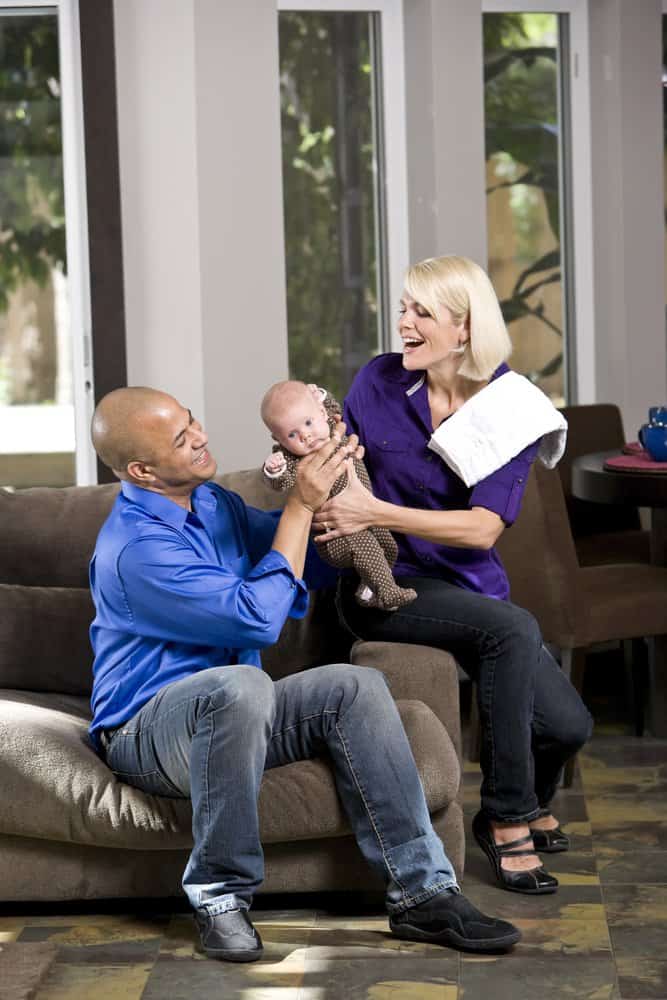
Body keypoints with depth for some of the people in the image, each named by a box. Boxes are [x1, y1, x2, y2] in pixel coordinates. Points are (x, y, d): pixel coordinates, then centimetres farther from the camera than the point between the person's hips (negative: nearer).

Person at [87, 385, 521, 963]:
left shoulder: (212, 503, 8)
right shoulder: (135, 546, -21)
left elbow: (308, 558, 21)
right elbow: (257, 619, -24)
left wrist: (333, 484, 2)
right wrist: (301, 504, -19)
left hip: (225, 716, 8)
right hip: (147, 732, -8)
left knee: (356, 687, -16)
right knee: (240, 684, -39)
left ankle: (421, 891, -19)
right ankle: (219, 892, -24)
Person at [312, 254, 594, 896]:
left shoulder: (510, 407, -7)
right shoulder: (378, 381, -3)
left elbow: (483, 529, -17)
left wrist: (374, 512, -27)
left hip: (468, 582, 2)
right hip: (384, 584, -2)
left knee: (566, 725, -12)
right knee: (513, 629, -32)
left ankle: (527, 804, 26)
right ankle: (507, 821, -19)